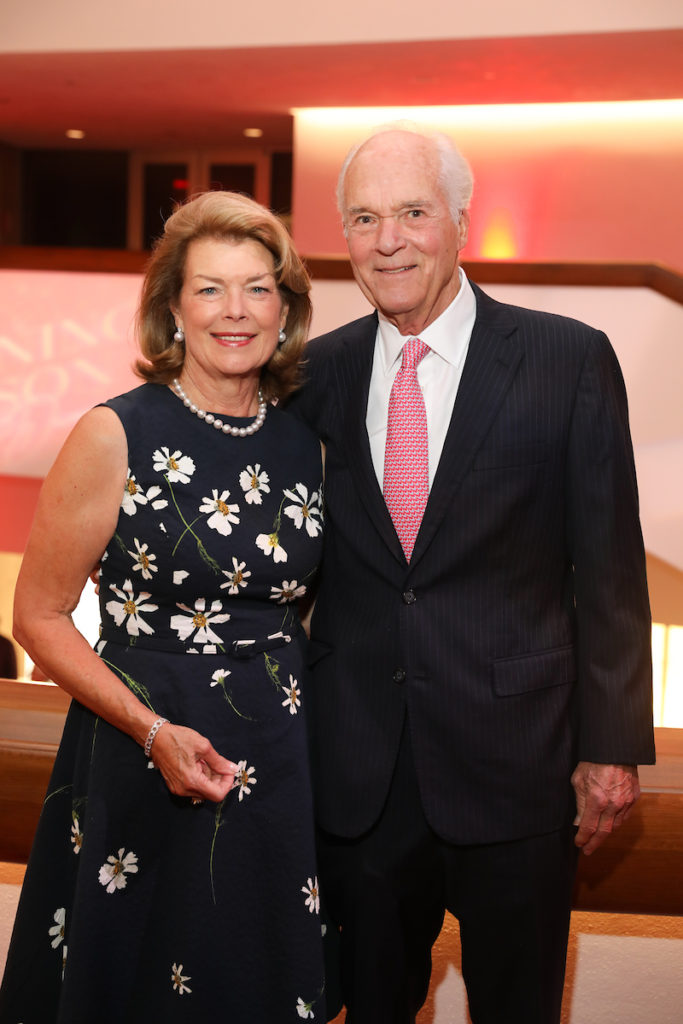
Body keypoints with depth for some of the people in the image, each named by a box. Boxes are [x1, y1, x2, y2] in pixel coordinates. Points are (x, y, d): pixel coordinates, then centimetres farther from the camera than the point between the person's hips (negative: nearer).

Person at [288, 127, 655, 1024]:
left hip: (513, 757, -2)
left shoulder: (569, 361, -7)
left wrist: (611, 745, -4)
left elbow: (609, 570, -5)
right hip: (356, 766, 3)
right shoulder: (318, 373, 1)